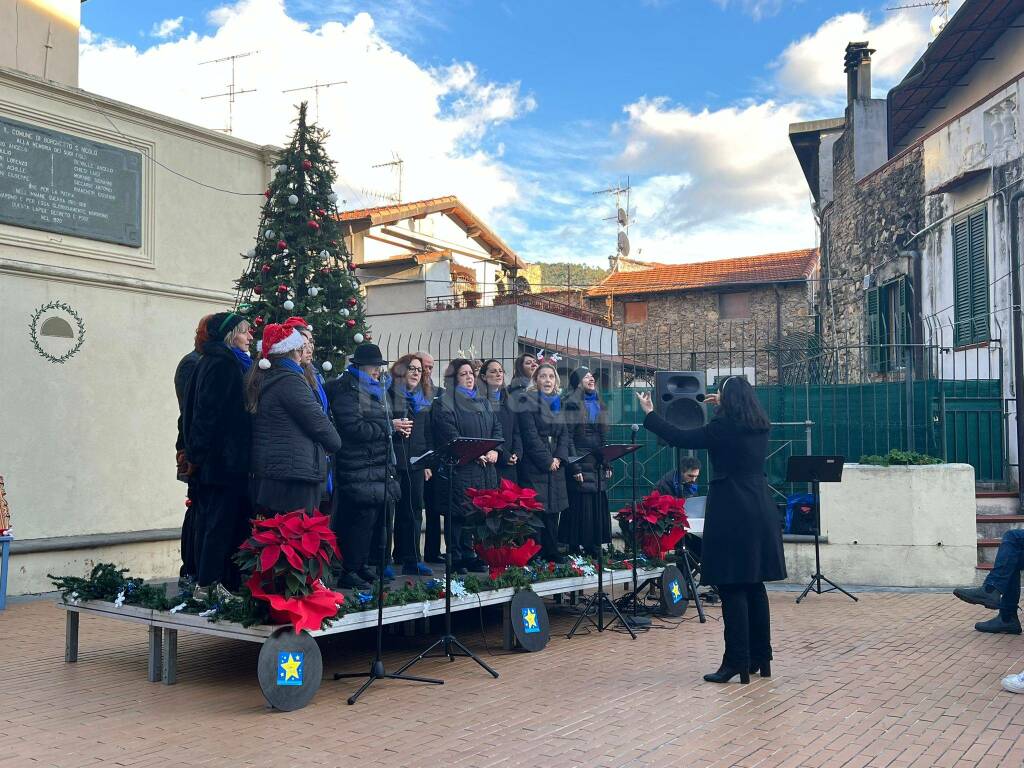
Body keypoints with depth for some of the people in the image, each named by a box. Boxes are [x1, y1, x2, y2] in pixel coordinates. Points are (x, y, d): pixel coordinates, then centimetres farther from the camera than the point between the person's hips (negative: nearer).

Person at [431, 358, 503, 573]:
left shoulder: (483, 402, 18)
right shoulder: (444, 404, -4)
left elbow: (497, 427, 13)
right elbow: (450, 436, -13)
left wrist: (494, 450, -6)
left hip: (485, 469, 6)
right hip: (458, 469, -6)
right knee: (458, 512, -4)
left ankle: (468, 555, 16)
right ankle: (456, 558, 3)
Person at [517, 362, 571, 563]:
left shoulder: (558, 403, 16)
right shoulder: (529, 402, -4)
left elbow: (564, 434, 11)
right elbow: (530, 436, -11)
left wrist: (559, 458, -4)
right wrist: (547, 461, -12)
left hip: (555, 465, 6)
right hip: (534, 466, -6)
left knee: (553, 509, 6)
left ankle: (551, 552, 12)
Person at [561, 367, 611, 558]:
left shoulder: (599, 404, 17)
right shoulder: (572, 404, -4)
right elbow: (568, 437, -10)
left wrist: (607, 464, 13)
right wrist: (574, 468, -15)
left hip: (598, 465, 6)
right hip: (580, 464, -6)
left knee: (598, 505, 5)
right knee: (580, 507, -5)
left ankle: (593, 546, 12)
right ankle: (574, 548, 3)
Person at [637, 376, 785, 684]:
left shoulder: (723, 426, -12)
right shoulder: (760, 427, 9)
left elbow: (680, 438, -6)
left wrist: (649, 414, 5)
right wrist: (725, 407, 48)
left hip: (730, 512, -7)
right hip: (760, 511, 7)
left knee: (732, 588, -4)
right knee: (755, 585, 13)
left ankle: (737, 661, -2)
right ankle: (761, 658, 20)